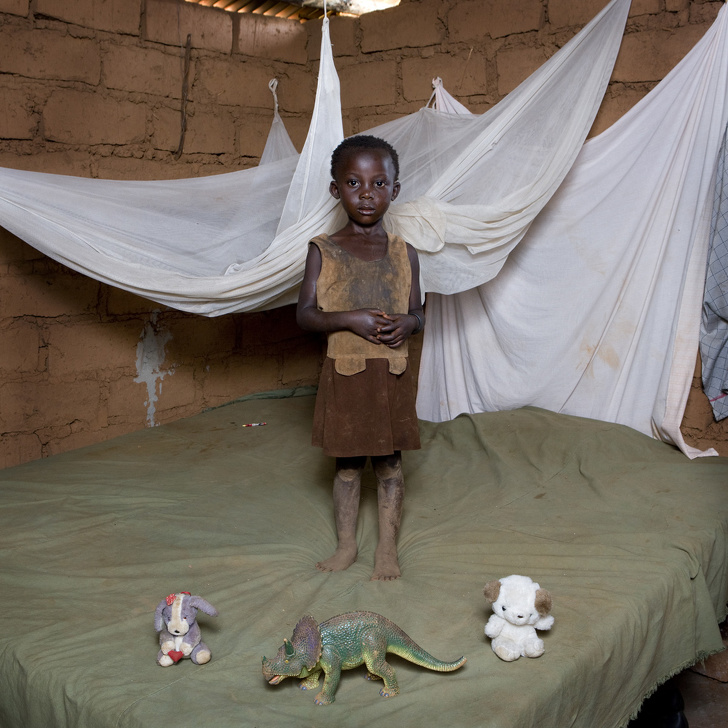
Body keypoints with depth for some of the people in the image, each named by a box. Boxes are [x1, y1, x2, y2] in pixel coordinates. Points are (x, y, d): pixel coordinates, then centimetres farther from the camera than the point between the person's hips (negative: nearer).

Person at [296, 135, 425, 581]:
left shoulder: (404, 253, 3)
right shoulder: (324, 250, -2)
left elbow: (418, 313, 8)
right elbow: (305, 315, -7)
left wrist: (408, 322, -16)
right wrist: (351, 319, -22)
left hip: (393, 374, 1)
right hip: (344, 373, -1)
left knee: (390, 464, 10)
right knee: (347, 464, 11)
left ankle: (388, 548, 24)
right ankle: (346, 545, 28)